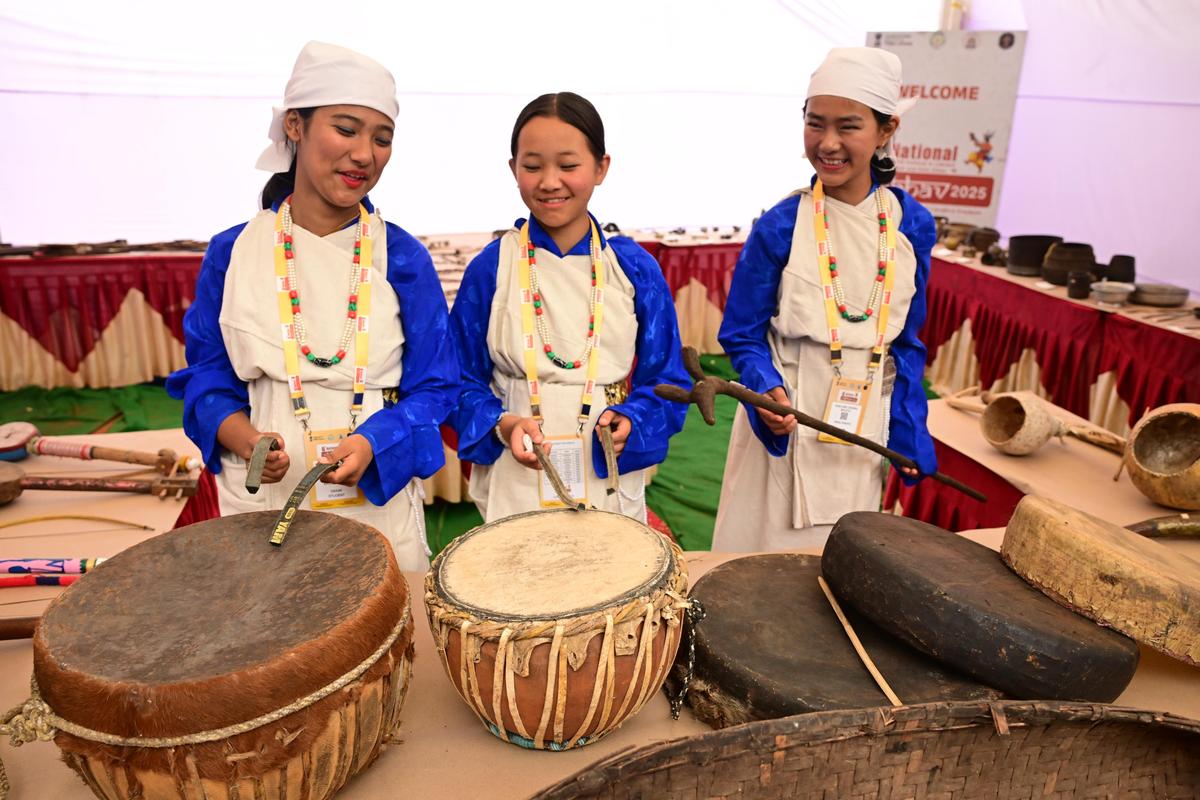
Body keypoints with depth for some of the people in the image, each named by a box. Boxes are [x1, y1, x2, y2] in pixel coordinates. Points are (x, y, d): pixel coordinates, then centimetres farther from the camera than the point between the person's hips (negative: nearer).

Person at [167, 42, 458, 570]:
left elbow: (433, 387, -3)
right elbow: (207, 377, 4)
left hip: (378, 502, 0)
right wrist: (244, 440, -16)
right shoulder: (234, 253, 0)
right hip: (262, 503, 1)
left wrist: (373, 443, -21)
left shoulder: (403, 259, -3)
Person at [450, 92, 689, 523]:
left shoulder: (635, 268, -1)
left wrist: (631, 420, -15)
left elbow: (665, 379, 3)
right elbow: (464, 378, 1)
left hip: (609, 478, 1)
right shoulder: (490, 268, -4)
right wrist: (502, 425, -16)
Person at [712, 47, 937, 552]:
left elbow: (906, 343, 6)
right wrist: (767, 390, -23)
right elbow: (742, 336, -5)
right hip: (784, 421, -3)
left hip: (865, 427, 3)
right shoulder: (780, 227, -12)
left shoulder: (913, 226, -2)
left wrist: (908, 434, 3)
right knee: (768, 557, 9)